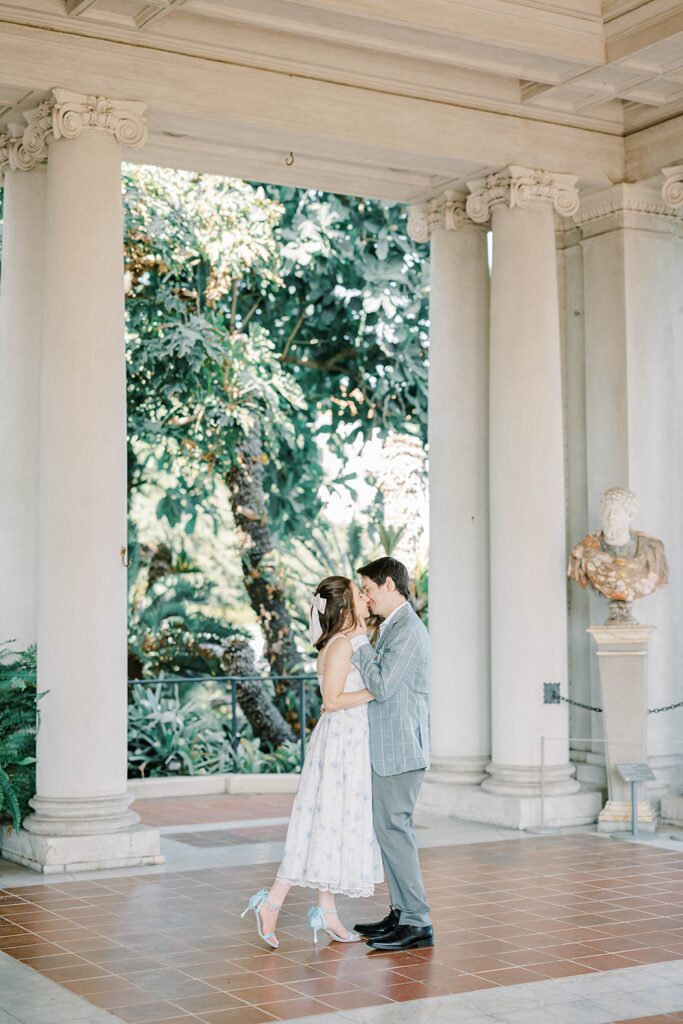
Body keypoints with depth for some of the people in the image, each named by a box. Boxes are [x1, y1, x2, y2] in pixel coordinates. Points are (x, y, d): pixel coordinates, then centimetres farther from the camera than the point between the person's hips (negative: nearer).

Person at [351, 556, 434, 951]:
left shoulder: (408, 630, -16)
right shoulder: (394, 628, 16)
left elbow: (382, 686, -20)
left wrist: (360, 644, -13)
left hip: (400, 750, -10)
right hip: (389, 750, 10)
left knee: (395, 829, -8)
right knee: (389, 829, 13)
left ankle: (418, 924, -3)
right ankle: (402, 913, 20)